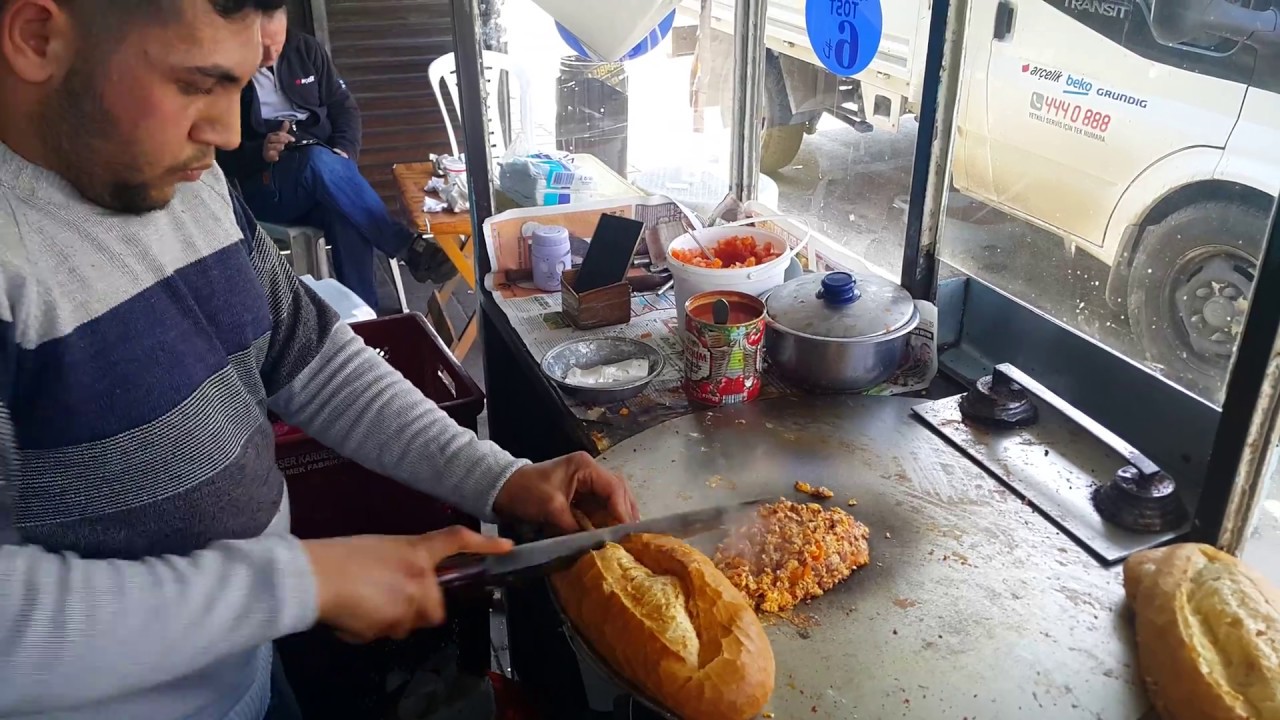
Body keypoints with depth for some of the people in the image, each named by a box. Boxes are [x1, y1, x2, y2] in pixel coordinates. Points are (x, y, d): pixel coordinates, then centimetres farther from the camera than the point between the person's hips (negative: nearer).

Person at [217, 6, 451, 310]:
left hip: (322, 171, 3)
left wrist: (343, 154, -9)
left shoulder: (305, 49, 8)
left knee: (346, 217, -34)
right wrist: (259, 152, -22)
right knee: (320, 160, -37)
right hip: (261, 185, -3)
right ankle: (408, 246, -34)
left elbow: (345, 108, 10)